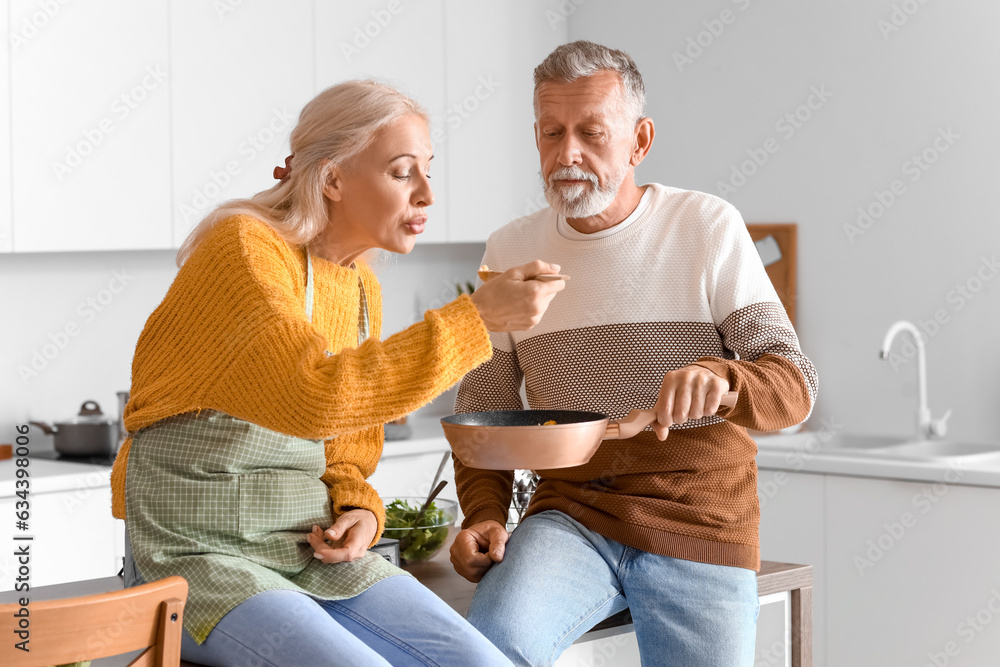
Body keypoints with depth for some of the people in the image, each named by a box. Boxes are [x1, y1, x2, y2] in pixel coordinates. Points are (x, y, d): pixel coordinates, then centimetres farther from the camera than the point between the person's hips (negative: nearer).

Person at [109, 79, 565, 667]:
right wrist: (476, 319, -30)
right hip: (198, 557, -7)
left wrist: (359, 514, -2)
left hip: (315, 553, 7)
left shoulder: (360, 287, 10)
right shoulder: (244, 249, -14)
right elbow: (311, 398, -32)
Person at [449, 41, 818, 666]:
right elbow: (483, 410, 13)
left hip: (700, 528, 0)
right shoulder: (510, 251, 7)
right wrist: (485, 515, -6)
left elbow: (794, 387, -7)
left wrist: (719, 378, -30)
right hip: (571, 517, 1)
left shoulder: (708, 228, -2)